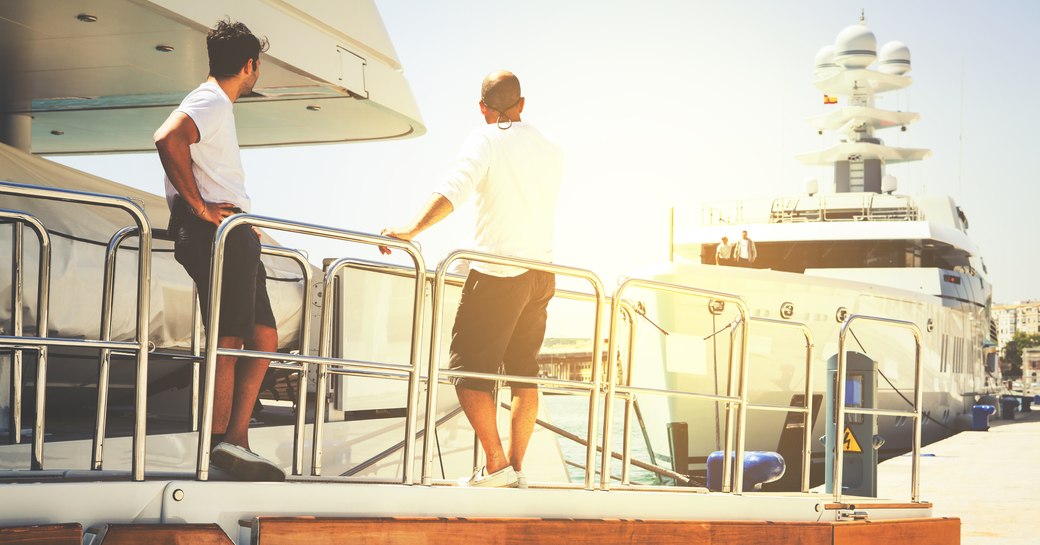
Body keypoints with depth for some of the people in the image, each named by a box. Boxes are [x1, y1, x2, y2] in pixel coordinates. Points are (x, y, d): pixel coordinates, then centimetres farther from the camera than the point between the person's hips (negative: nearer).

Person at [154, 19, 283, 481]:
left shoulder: (217, 105, 24)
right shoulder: (212, 102, -8)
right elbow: (168, 139, -28)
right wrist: (200, 208, -24)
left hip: (236, 238, 10)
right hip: (218, 235, -10)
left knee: (264, 338, 8)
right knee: (227, 341, -11)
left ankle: (236, 441, 6)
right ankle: (220, 448, -10)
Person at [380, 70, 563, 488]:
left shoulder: (488, 139, -5)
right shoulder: (551, 149, 14)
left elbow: (455, 188, -21)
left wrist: (412, 229, -28)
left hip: (497, 275, -7)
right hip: (542, 274, 7)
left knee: (469, 371, -3)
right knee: (524, 374, 12)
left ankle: (496, 467, -9)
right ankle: (516, 468, 13)